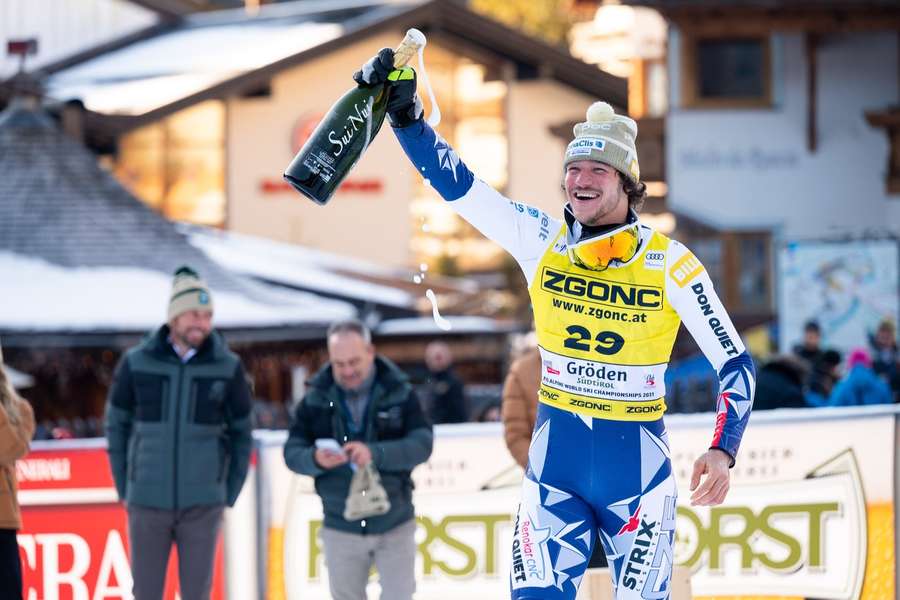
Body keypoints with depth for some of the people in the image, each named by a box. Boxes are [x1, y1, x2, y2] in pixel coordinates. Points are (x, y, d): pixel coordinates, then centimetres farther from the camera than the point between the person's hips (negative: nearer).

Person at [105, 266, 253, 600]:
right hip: (148, 504, 0)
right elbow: (117, 426, 7)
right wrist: (124, 490, 5)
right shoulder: (136, 364, -3)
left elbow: (241, 434, 6)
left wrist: (230, 496, 4)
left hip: (202, 506, 0)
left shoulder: (228, 367, -3)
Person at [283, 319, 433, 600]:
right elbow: (292, 452, -3)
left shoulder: (400, 394, -4)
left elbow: (422, 444, -15)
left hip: (394, 525, -2)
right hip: (341, 530, 2)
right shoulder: (315, 399, 0)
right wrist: (316, 460, -28)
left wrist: (375, 453, -33)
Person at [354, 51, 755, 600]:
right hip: (556, 456, 2)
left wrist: (723, 451, -17)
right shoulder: (541, 241, -2)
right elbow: (456, 183, -4)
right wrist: (406, 115, -17)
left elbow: (736, 363, -5)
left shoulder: (670, 265, -9)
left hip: (636, 464, -2)